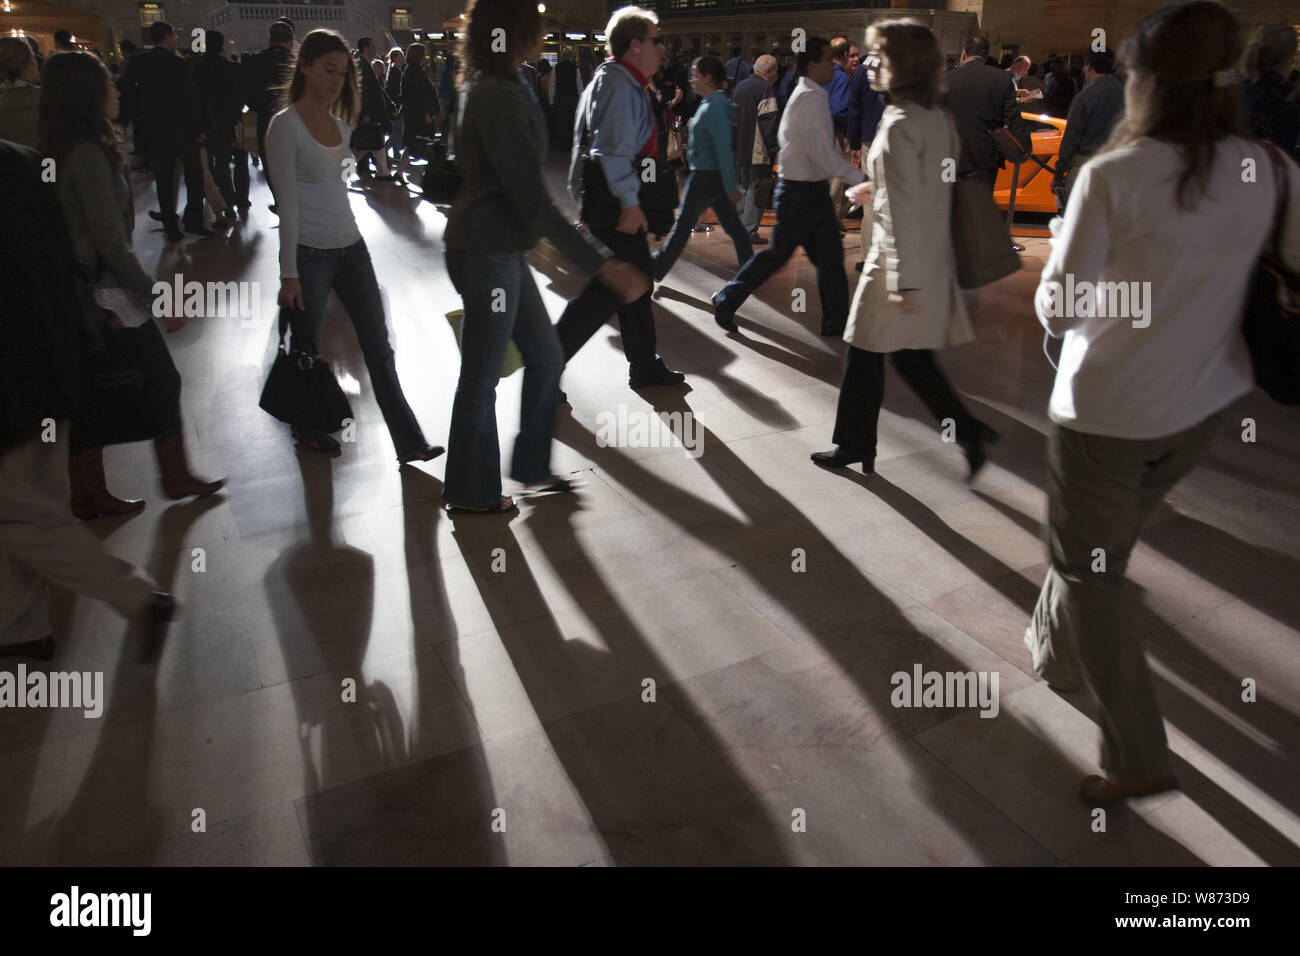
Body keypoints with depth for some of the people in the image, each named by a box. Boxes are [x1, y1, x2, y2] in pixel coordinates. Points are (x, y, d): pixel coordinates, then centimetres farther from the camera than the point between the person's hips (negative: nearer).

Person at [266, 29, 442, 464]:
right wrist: (289, 273, -14)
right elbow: (287, 203, -13)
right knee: (307, 350, 10)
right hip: (310, 253, -6)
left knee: (379, 348, 3)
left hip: (351, 247, 6)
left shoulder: (339, 122, 9)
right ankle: (307, 426, 33)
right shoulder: (285, 125, -11)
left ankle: (409, 442, 6)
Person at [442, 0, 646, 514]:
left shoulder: (487, 86, 10)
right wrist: (601, 264, -30)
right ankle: (470, 492, 22)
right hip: (487, 254, -10)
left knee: (546, 356, 18)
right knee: (482, 376, 4)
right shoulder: (500, 97, -23)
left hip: (501, 249, 10)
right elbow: (533, 200, -28)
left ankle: (531, 465, 32)